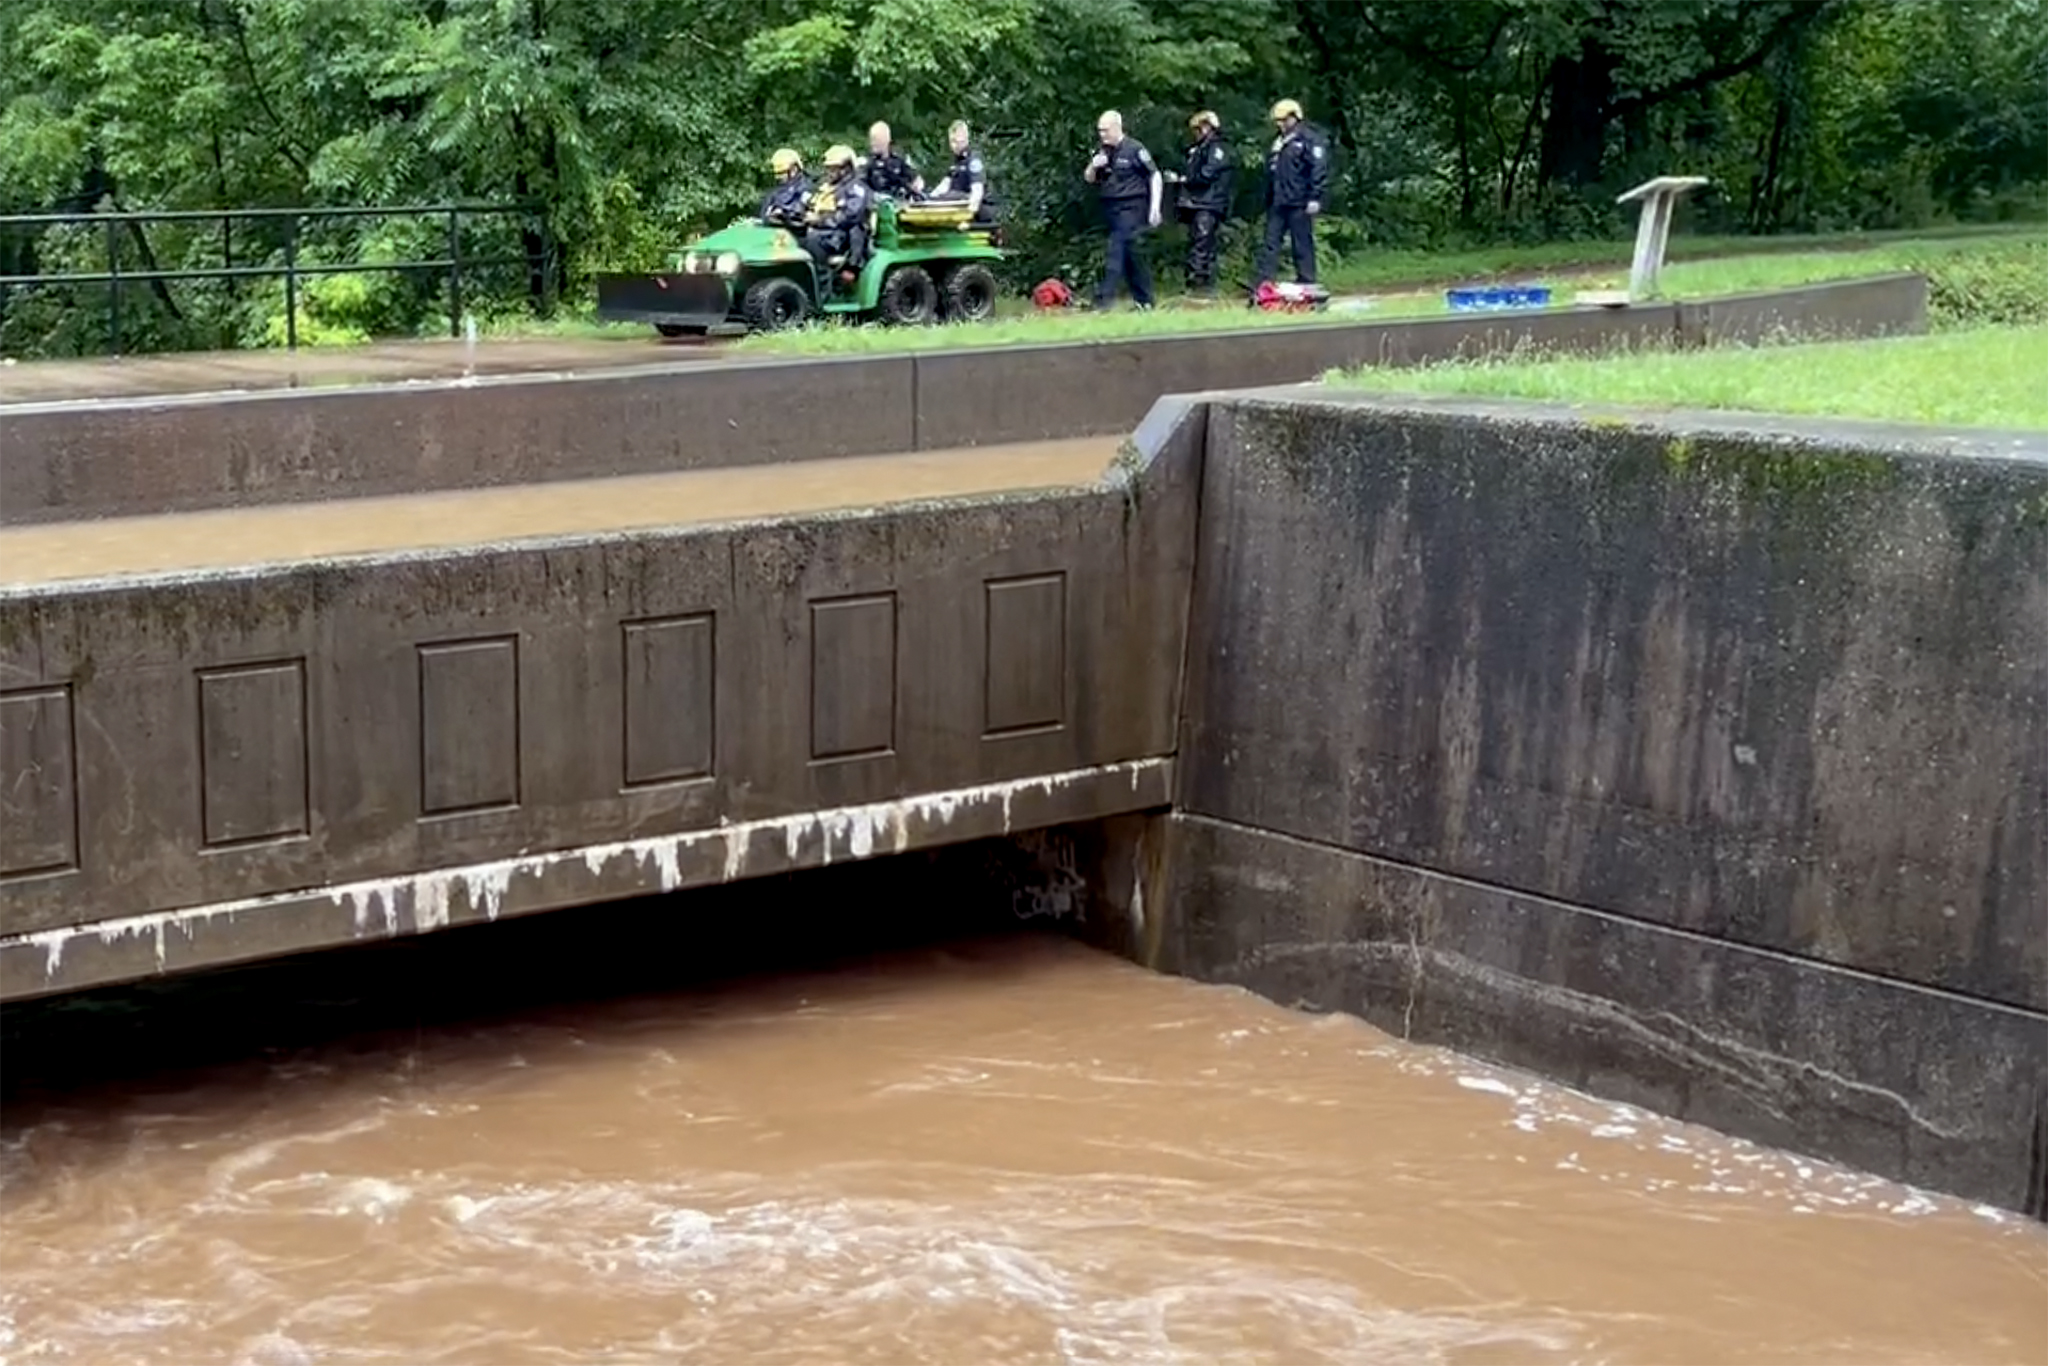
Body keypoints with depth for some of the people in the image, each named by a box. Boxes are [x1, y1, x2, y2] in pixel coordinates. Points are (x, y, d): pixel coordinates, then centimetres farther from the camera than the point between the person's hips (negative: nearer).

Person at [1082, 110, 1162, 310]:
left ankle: (1105, 296, -19)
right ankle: (1144, 300, 16)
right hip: (1111, 209, 7)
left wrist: (1155, 207, -13)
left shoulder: (1134, 149, -8)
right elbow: (1089, 179, 19)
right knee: (1132, 255, 10)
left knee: (1118, 251, -14)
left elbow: (1155, 176, -7)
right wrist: (1093, 166, -4)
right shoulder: (1104, 153, 13)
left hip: (1131, 208, -7)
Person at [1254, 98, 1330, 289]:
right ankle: (1261, 285, 1)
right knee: (1270, 244, 3)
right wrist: (1268, 200, 21)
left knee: (1303, 247, -1)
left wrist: (1315, 198, -19)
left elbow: (1319, 170, -13)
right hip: (1278, 205, 8)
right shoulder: (1278, 143, 19)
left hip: (1299, 205, -8)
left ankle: (1307, 286, 5)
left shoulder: (1310, 140, -6)